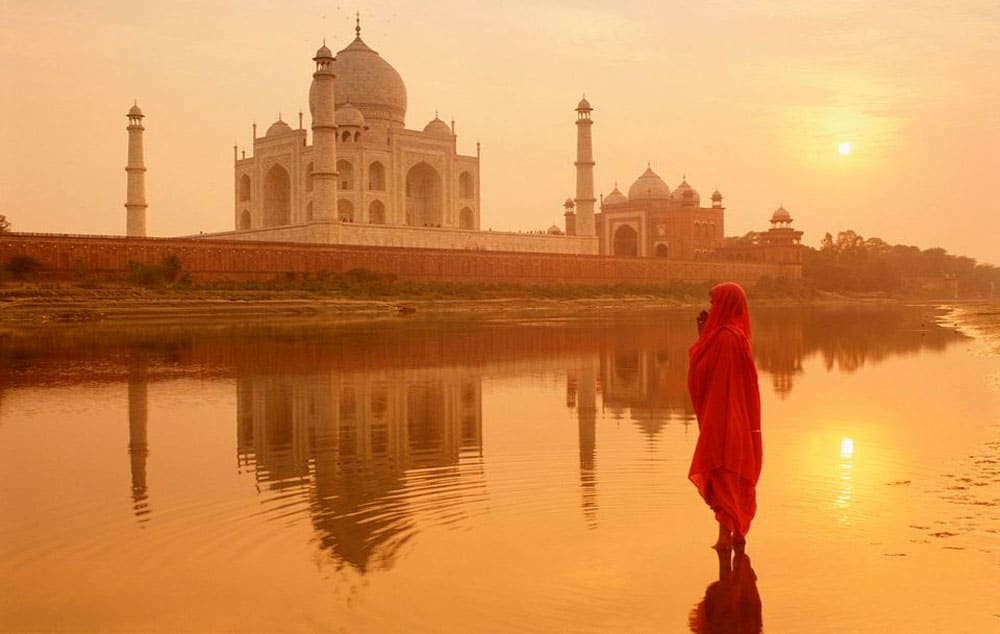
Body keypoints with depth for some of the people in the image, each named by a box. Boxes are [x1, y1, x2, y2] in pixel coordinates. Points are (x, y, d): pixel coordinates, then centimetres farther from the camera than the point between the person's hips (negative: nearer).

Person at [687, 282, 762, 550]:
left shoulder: (724, 336, -20)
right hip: (740, 416, 9)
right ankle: (739, 532, 22)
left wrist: (700, 337, -5)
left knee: (719, 473, -3)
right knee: (738, 477, 15)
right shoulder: (738, 333, 9)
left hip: (721, 416, -9)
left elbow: (700, 370, -17)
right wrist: (705, 335, 11)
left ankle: (726, 534, -2)